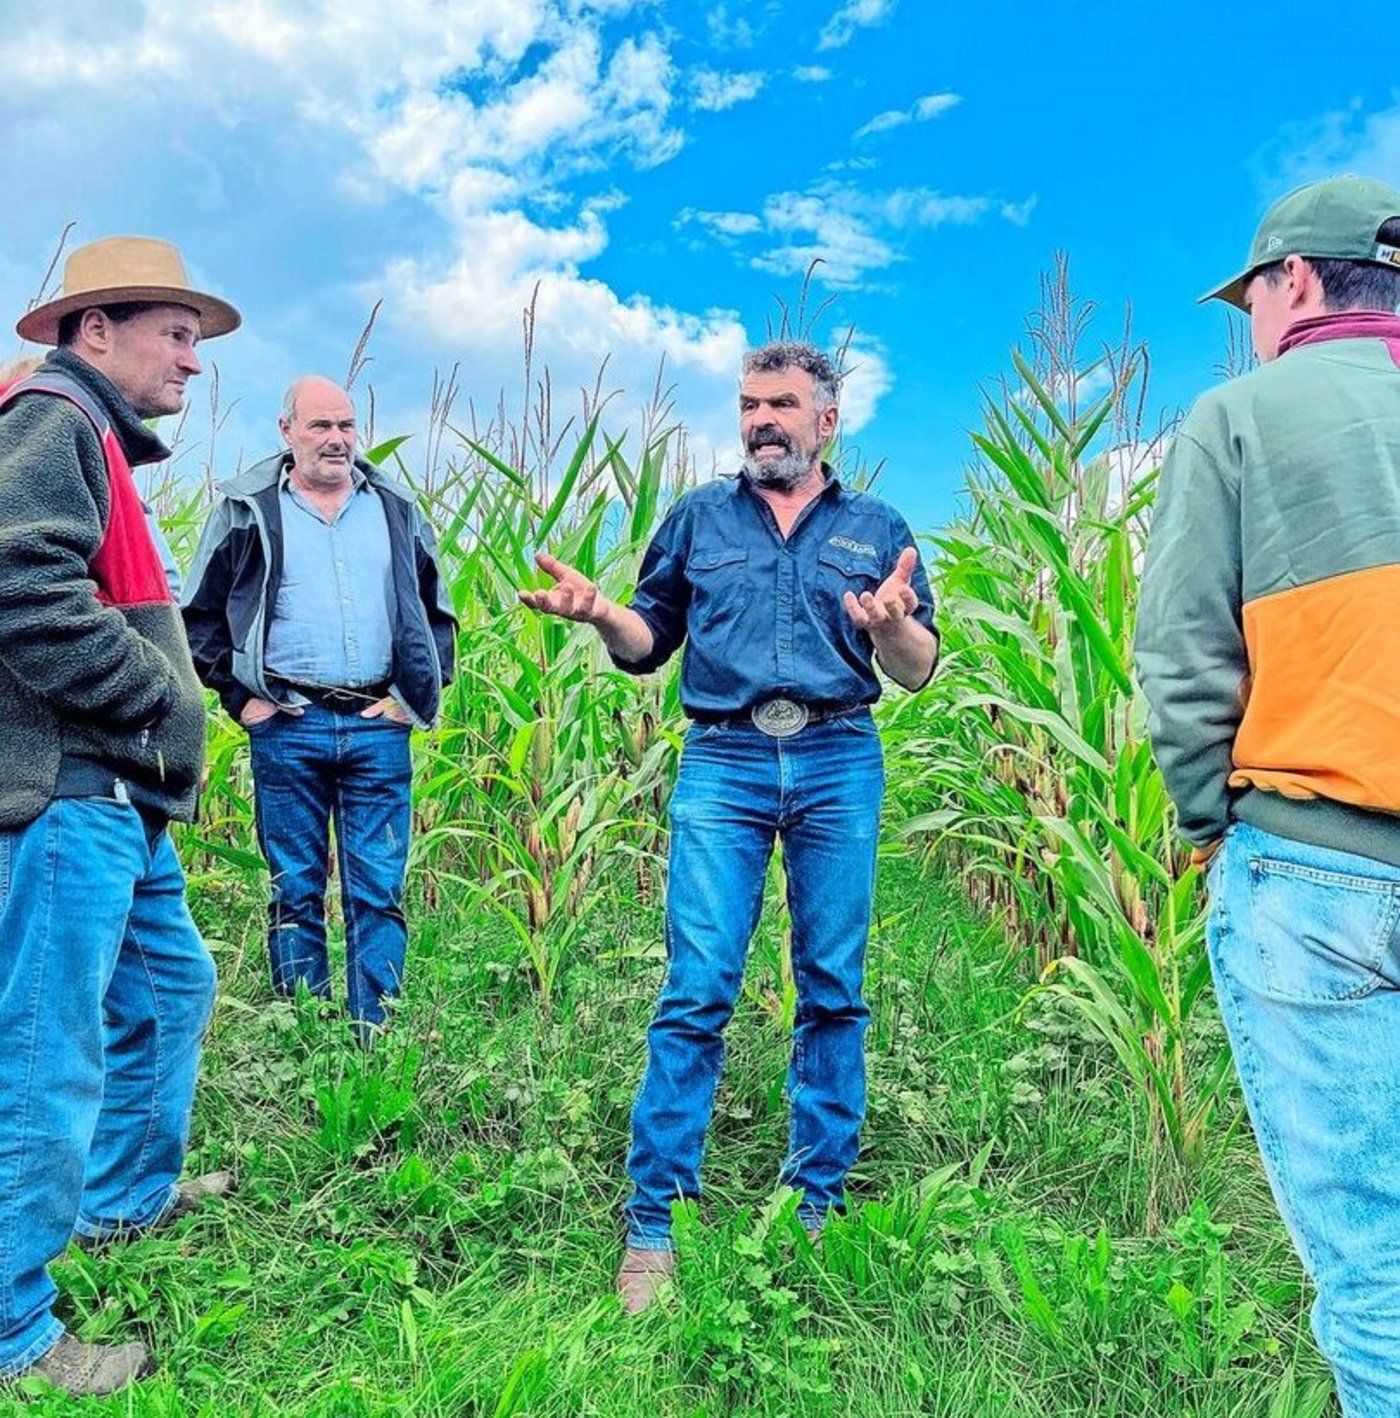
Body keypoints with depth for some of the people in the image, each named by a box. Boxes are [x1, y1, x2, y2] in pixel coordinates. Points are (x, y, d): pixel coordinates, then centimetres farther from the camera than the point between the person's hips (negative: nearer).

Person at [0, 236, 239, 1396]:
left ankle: (125, 1194, 41)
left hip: (116, 800, 11)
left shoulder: (96, 441, 21)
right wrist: (167, 698, -16)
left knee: (172, 985, 23)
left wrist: (165, 714, 14)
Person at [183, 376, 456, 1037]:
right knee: (295, 893, 7)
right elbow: (198, 615, 10)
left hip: (379, 728, 1)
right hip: (287, 728, -1)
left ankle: (376, 1042, 10)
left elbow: (437, 613, 18)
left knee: (379, 894, 2)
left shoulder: (396, 511, 13)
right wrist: (239, 695, 0)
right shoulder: (248, 510, 7)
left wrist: (418, 696, 7)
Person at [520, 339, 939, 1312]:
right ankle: (652, 1225, 2)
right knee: (697, 993, -6)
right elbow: (648, 645, 14)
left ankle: (819, 1206, 18)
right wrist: (598, 611, -7)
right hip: (723, 762, -1)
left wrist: (893, 622, -14)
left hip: (839, 764, 1)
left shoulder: (876, 529, 14)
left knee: (834, 992, 5)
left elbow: (918, 672, 8)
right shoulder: (698, 517, 16)